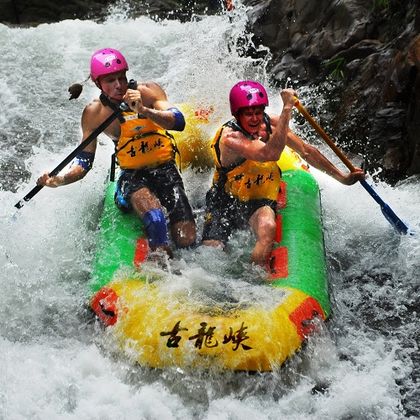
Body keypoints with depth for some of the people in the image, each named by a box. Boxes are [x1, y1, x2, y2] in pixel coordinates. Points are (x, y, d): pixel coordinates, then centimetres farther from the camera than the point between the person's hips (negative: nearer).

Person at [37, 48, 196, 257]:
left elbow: (179, 122, -23)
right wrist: (59, 180, -21)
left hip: (165, 169, 1)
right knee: (153, 213, -36)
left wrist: (143, 110, -38)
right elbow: (84, 161, -2)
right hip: (133, 176, -1)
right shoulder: (93, 113, -6)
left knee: (186, 241, -9)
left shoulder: (148, 91, -9)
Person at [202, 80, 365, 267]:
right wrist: (287, 108, -42)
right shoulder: (230, 136, -27)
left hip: (260, 202, 3)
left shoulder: (270, 124, -8)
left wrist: (343, 177, 5)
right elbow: (270, 154, -44)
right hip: (226, 201, -3)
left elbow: (306, 151, 3)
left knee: (267, 228, -32)